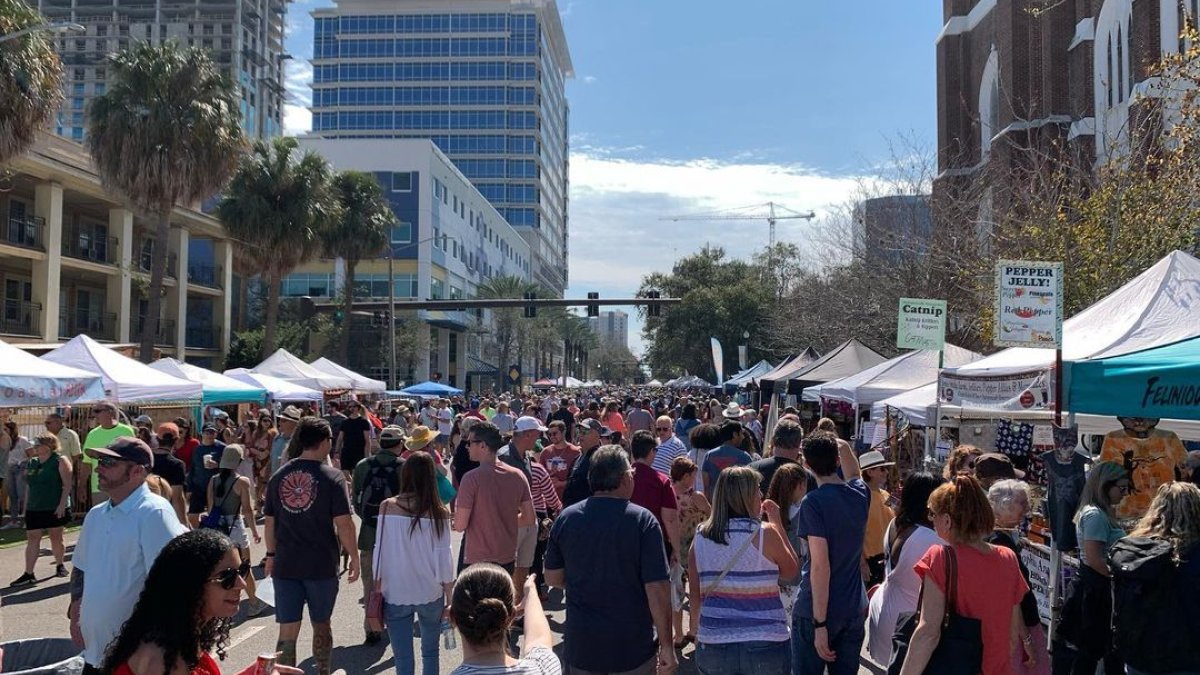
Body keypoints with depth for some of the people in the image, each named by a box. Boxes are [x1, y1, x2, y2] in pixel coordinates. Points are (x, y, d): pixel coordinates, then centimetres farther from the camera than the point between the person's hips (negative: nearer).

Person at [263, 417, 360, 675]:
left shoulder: (279, 476, 2)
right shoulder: (332, 477, -10)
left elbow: (270, 521, 7)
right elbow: (343, 523, -13)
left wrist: (271, 554, 19)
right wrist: (354, 556, -3)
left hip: (285, 565, 2)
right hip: (322, 565, -2)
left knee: (287, 630, 5)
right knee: (321, 625, 17)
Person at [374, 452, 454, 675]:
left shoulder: (387, 506, -7)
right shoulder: (439, 512, -8)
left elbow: (380, 552, -4)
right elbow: (443, 557, -6)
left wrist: (377, 589, 7)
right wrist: (449, 598, 3)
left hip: (395, 594, 0)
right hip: (431, 594, 0)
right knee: (430, 652, 19)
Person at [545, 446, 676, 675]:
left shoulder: (566, 518, -4)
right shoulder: (643, 520, -15)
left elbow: (553, 577, 5)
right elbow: (657, 588, -17)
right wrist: (666, 645, -9)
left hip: (581, 646, 3)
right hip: (633, 648, -3)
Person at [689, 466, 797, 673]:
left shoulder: (701, 537, 0)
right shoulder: (765, 533, -10)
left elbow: (695, 596, 5)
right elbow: (791, 570, 6)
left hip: (714, 647, 3)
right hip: (765, 647, -3)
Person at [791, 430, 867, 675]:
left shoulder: (813, 502, -16)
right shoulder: (860, 494, 2)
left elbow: (820, 565, -20)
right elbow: (853, 475, 29)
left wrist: (820, 623, -18)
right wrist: (843, 447, 29)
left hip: (816, 611, -6)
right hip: (854, 610, 6)